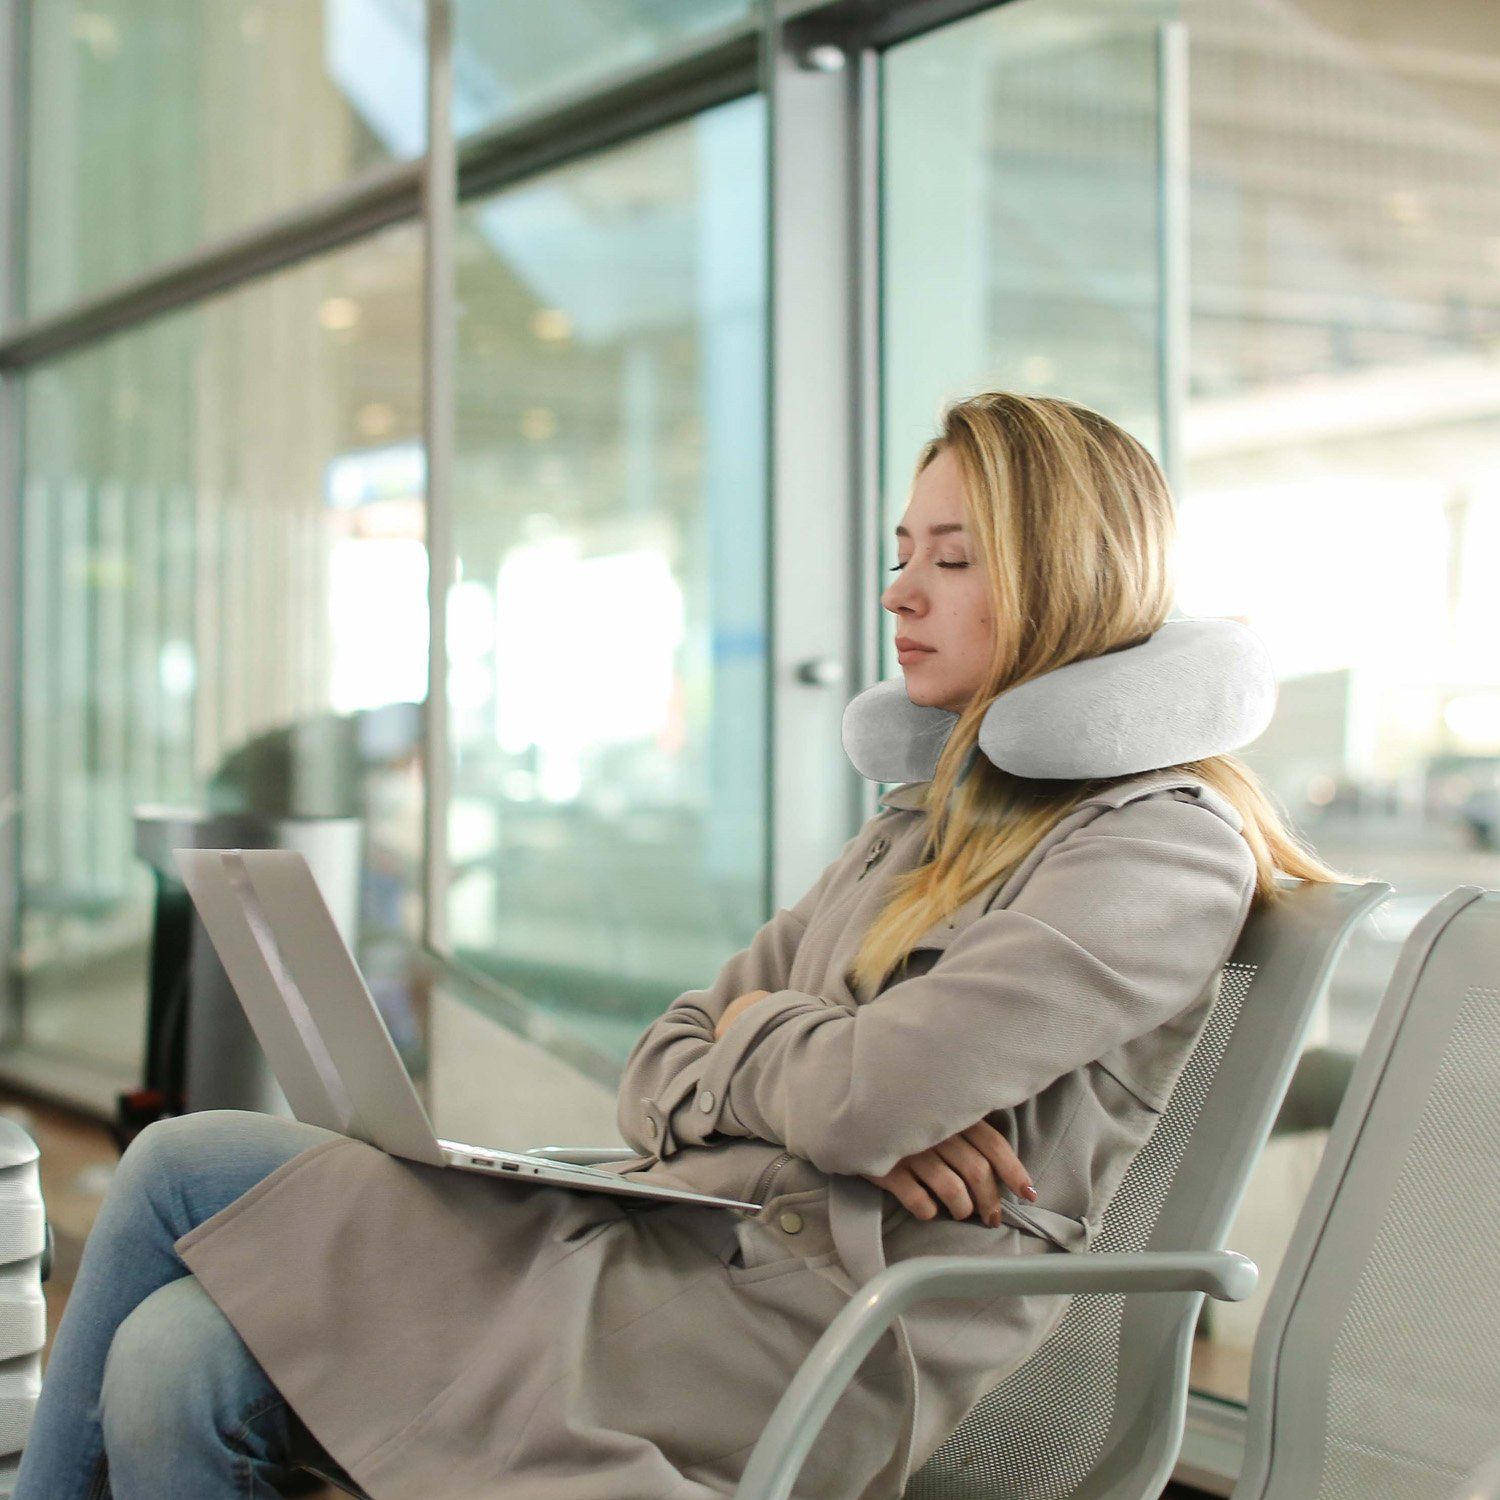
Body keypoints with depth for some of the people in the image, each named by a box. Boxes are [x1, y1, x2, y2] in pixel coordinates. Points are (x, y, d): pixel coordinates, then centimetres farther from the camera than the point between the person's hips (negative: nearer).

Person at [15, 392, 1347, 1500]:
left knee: (184, 1172, -13)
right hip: (672, 1242, 8)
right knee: (176, 1368, -14)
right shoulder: (926, 826, 24)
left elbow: (865, 1092, -17)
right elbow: (662, 1072, 16)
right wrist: (822, 1105, -5)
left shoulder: (1166, 841, -3)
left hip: (824, 1348, -8)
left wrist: (757, 1032, 6)